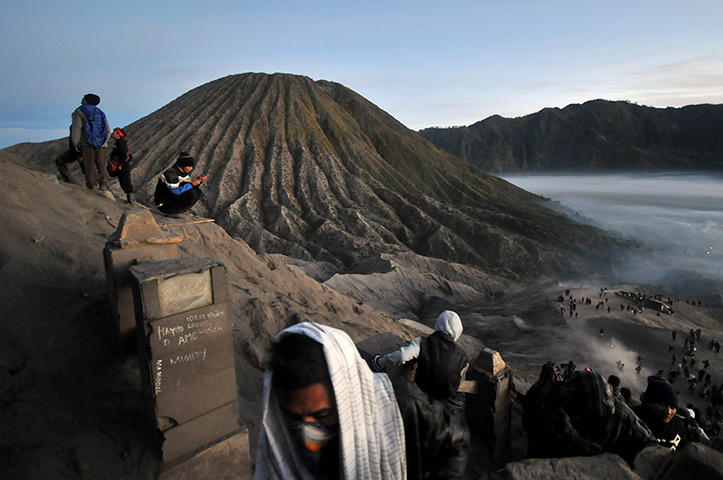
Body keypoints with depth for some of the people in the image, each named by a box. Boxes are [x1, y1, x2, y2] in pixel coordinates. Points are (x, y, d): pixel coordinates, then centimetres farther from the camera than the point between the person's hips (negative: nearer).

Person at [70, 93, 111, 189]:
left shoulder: (79, 111, 4)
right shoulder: (100, 113, 19)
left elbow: (76, 128, -5)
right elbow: (108, 131, 17)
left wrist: (75, 143, -2)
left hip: (86, 142, -4)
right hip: (101, 143, 4)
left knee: (89, 162, -2)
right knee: (101, 163, 2)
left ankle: (92, 183, -7)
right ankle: (103, 183, -6)